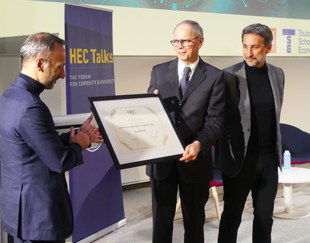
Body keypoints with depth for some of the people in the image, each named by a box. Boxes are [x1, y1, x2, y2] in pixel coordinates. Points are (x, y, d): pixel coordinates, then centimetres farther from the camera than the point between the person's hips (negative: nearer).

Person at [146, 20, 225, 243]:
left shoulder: (214, 76, -2)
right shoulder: (159, 71, 6)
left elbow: (216, 120, -8)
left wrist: (199, 144, -25)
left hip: (195, 159, -1)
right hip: (162, 158, 2)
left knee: (194, 220, 15)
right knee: (161, 219, 11)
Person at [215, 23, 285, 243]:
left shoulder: (277, 74, 5)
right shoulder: (230, 75, -10)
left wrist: (277, 149, 13)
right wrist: (223, 156, -9)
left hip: (269, 157, 4)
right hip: (240, 157, -4)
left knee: (265, 216, 13)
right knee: (232, 216, 7)